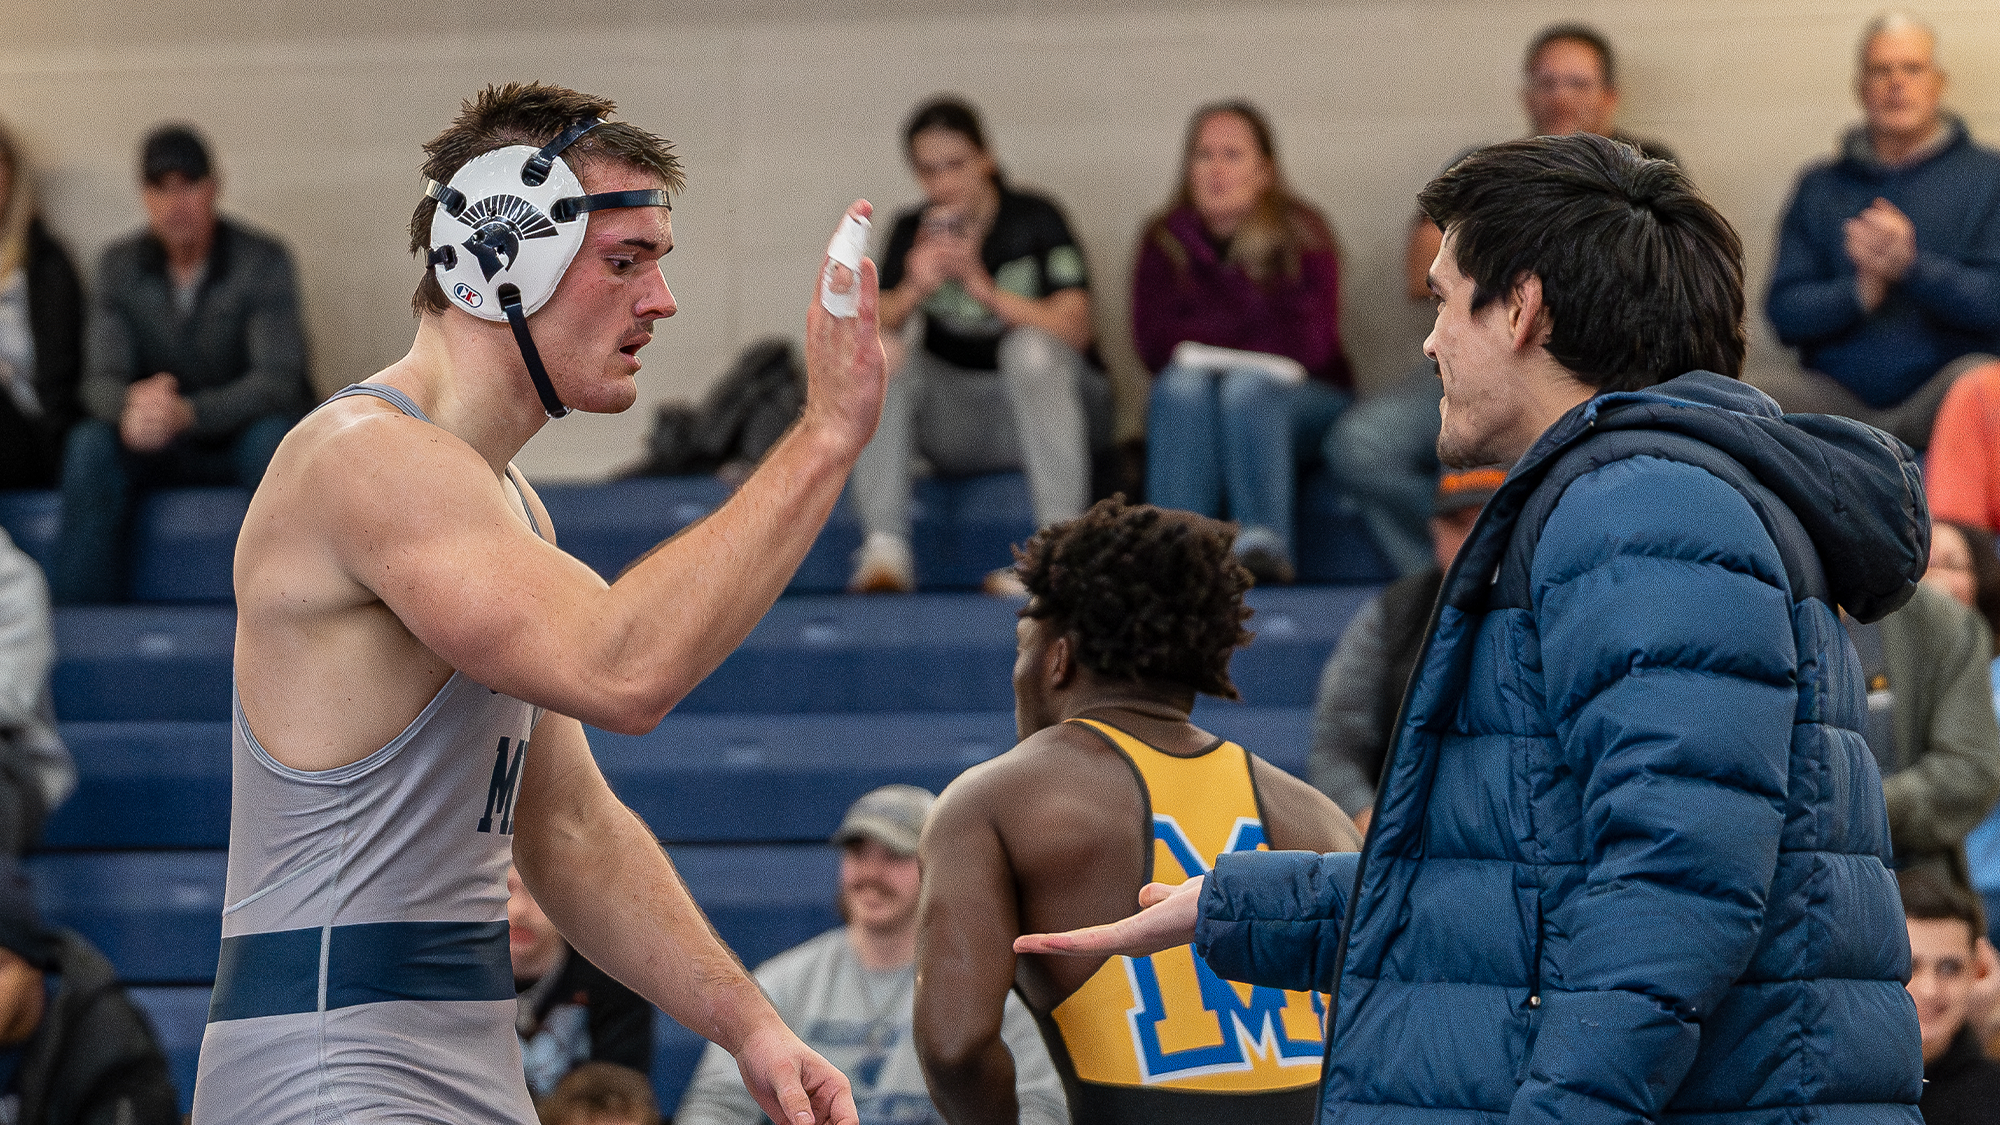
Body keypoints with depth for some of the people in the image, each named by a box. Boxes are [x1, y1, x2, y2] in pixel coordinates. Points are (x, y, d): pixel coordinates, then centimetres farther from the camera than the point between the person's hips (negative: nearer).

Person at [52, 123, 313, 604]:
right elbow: (101, 380, -9)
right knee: (89, 446, -28)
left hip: (241, 434, -2)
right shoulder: (121, 265, -1)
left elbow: (278, 381, -22)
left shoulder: (263, 260, -11)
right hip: (156, 446, 2)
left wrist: (189, 413, -41)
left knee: (273, 439, -36)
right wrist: (132, 405, -37)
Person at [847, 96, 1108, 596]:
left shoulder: (1035, 219, -6)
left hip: (1041, 401, -3)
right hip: (954, 418, 3)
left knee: (1031, 345, -34)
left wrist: (988, 291, -30)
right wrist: (915, 290, -29)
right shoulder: (912, 232, 2)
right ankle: (884, 550, -31)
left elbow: (1075, 328, -17)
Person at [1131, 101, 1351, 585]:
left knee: (1247, 388, -33)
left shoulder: (1303, 233, -4)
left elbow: (1308, 347, -14)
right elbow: (1154, 346, -9)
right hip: (1191, 415, 2)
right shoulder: (1165, 239, 2)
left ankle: (1263, 544, -43)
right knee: (1183, 383, -31)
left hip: (1300, 403, -2)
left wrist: (1203, 340, -15)